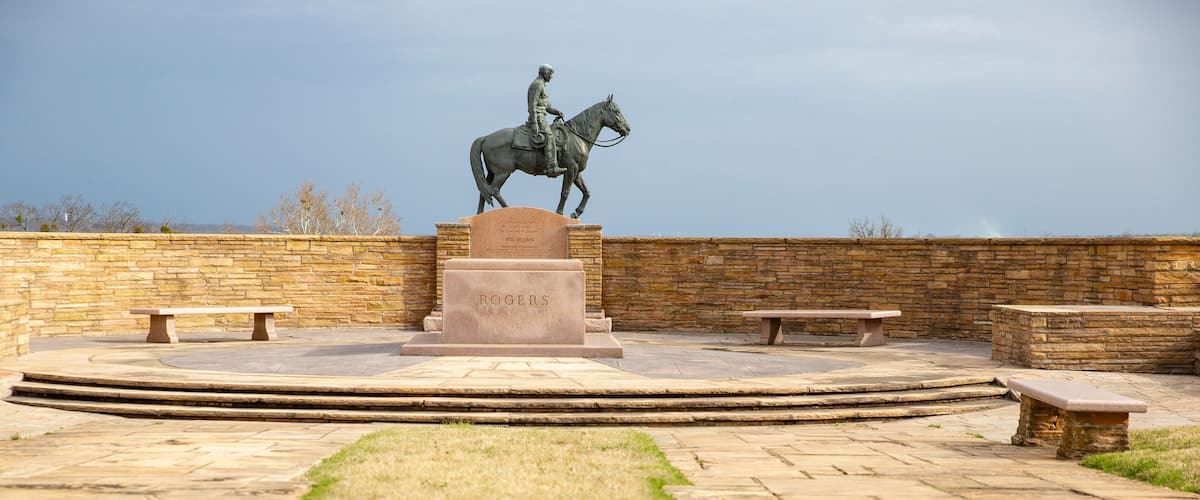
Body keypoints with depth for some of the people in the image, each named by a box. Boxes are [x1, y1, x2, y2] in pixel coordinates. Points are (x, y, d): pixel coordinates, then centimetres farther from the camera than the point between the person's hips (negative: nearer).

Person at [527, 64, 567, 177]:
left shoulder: (541, 85, 22)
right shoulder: (537, 85, -11)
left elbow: (546, 106, 25)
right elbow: (532, 105, -20)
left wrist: (556, 112, 8)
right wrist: (534, 124, -25)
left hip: (540, 118, 11)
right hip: (538, 118, -11)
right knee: (549, 138, -23)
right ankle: (552, 167, -34)